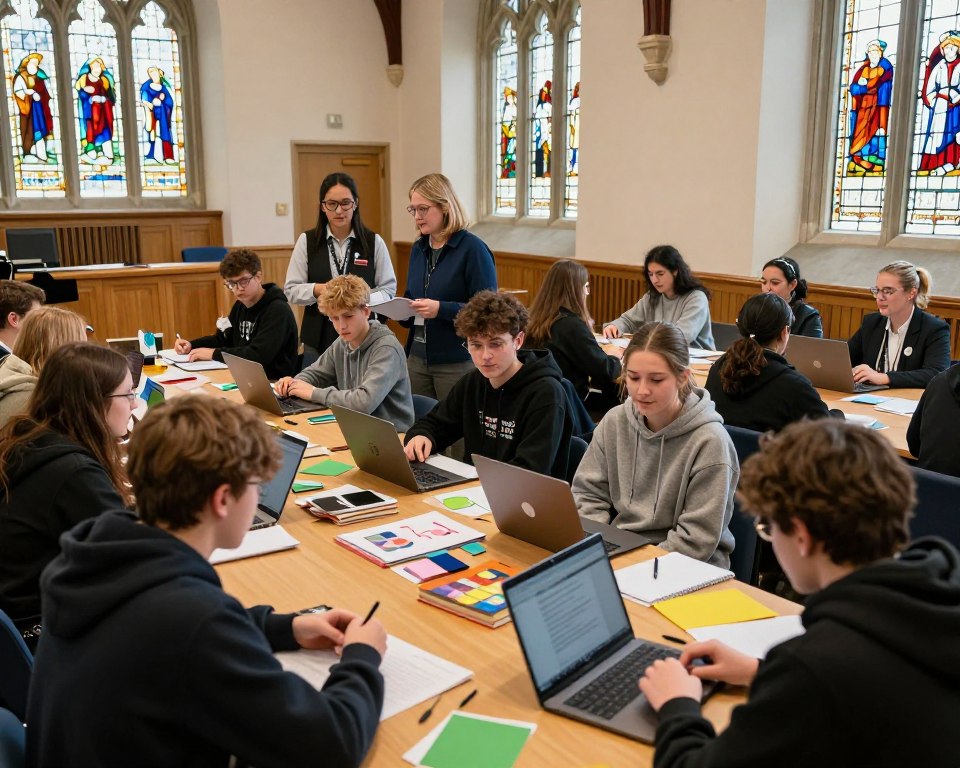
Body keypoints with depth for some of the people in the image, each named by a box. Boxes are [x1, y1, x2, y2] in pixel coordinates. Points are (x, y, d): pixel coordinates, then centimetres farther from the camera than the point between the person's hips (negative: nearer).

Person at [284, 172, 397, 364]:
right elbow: (291, 290, 5)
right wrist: (317, 290, -16)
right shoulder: (307, 241, 4)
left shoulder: (374, 242, 3)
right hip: (319, 341, 1)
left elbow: (389, 289, 3)